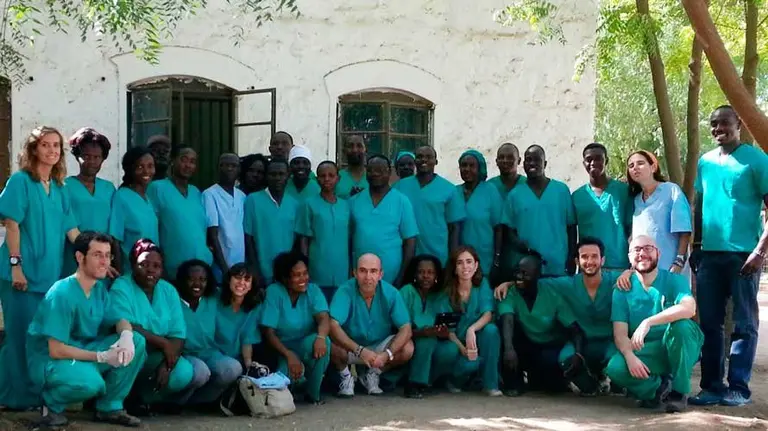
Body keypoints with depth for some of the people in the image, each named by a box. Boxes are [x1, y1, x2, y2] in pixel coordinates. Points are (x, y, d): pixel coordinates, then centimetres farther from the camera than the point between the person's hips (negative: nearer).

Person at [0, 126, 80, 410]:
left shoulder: (58, 187, 12)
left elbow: (71, 229, 9)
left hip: (50, 271, 6)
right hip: (24, 269, -6)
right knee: (23, 331, -2)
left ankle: (43, 393, 18)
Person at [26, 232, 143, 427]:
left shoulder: (100, 288, 0)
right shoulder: (62, 294, -23)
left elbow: (120, 320, 6)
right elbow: (56, 351, -24)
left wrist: (126, 336, -20)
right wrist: (102, 356, -22)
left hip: (84, 351, 8)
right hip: (50, 361, -8)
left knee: (137, 341, -10)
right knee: (90, 381, -38)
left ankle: (109, 407, 1)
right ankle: (52, 403, -4)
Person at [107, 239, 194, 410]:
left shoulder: (169, 291, 3)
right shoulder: (121, 288, -12)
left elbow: (178, 335, -3)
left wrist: (167, 364, -20)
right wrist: (163, 343, -21)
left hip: (156, 358, 4)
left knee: (184, 373, -23)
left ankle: (142, 399, 3)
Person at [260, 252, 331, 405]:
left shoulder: (313, 290, -3)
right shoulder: (274, 292, -11)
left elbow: (323, 318, -19)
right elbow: (268, 332, -14)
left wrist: (321, 337, -44)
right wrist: (289, 355, -30)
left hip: (307, 347, 2)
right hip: (282, 349, -2)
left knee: (322, 342, -33)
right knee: (289, 372, -34)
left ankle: (313, 393, -11)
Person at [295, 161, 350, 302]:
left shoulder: (346, 206, 9)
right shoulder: (309, 204, -1)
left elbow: (349, 239, 12)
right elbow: (304, 240, 0)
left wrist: (351, 271, 9)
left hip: (342, 273, 3)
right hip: (318, 273, -3)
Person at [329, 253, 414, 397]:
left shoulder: (391, 293, -16)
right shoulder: (345, 291, -24)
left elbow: (406, 328, -20)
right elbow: (333, 325, -35)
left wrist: (387, 354, -36)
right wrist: (360, 350, -45)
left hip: (379, 346, 2)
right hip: (350, 347, -2)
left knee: (407, 348, -24)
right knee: (332, 345, -33)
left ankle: (373, 375, 5)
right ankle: (346, 376, 1)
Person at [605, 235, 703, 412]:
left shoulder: (675, 280, -4)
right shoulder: (623, 290, 2)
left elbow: (689, 308, -27)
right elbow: (620, 333, -5)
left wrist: (648, 322, -37)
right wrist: (630, 357, -27)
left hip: (679, 350, -1)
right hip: (644, 353, 1)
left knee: (681, 324, -33)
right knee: (614, 368, -28)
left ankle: (679, 390, -15)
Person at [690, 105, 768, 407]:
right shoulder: (705, 162, 13)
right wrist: (695, 248, 13)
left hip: (743, 255, -5)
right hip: (709, 254, 5)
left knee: (743, 324, 1)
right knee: (709, 324, 6)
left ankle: (739, 387, 5)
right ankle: (712, 386, 12)